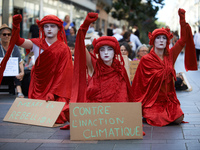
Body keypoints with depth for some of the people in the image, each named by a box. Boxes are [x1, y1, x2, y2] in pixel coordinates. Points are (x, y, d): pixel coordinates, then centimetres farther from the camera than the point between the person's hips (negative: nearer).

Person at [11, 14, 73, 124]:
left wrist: (53, 92, -16)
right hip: (37, 89, 2)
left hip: (56, 87, -2)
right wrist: (16, 25, -33)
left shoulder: (63, 49, -3)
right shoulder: (37, 44, 2)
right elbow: (18, 41, -15)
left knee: (56, 116, -16)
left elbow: (62, 73, -7)